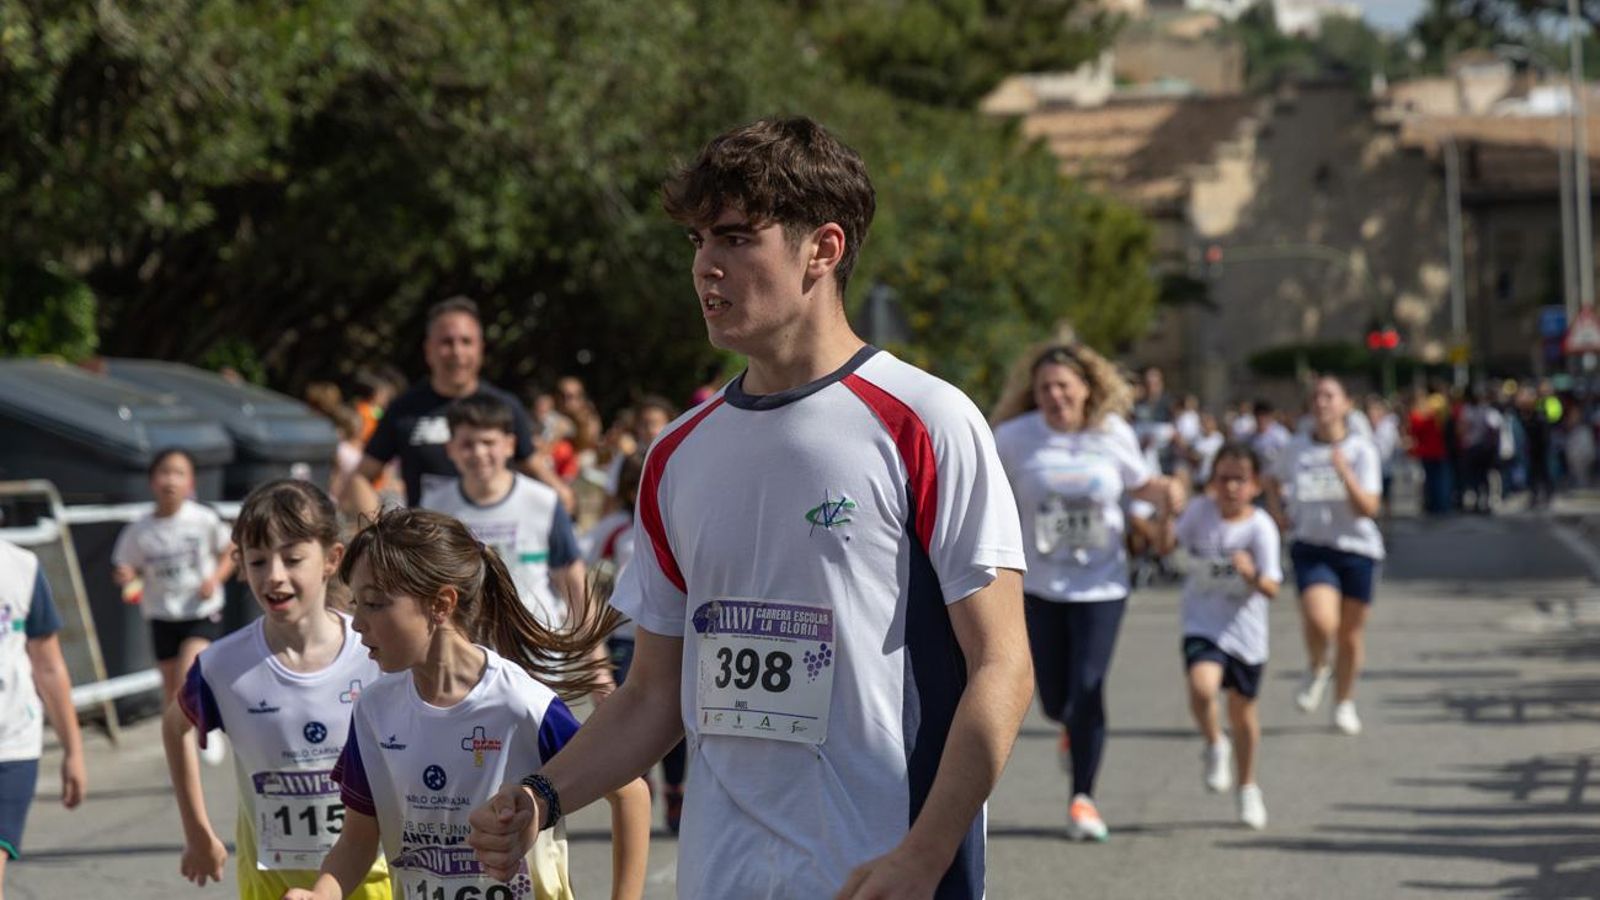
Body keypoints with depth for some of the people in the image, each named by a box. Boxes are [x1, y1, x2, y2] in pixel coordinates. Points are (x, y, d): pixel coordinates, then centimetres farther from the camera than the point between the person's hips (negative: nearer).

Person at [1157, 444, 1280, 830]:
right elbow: (1167, 544, 2)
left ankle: (1247, 787, 36)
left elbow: (1271, 589, -19)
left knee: (1242, 710, 13)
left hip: (1244, 630, 0)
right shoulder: (1201, 511, -6)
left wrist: (1253, 575, -40)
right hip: (1203, 625, 1)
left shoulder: (1260, 527, -15)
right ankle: (1215, 746, 4)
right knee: (1202, 686, -27)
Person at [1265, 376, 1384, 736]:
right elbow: (1275, 483, 25)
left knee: (1350, 633, 8)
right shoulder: (1296, 448, 3)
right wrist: (1278, 514, 7)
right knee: (1320, 622, -22)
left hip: (1357, 548, 0)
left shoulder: (1362, 449, -5)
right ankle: (1316, 669, 10)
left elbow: (1368, 507, -15)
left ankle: (1344, 703, 30)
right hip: (1311, 547, 0)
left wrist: (1344, 471, -27)